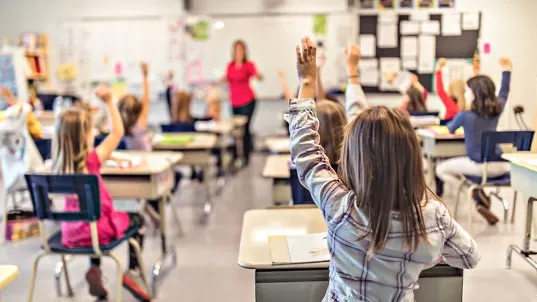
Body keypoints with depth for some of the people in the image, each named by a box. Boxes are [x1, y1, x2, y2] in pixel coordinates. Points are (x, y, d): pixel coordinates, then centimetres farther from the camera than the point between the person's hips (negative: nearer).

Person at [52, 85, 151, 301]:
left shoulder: (59, 165, -4)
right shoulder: (91, 161, -21)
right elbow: (118, 132, -16)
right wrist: (109, 102, -13)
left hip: (71, 231, 6)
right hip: (96, 229, -5)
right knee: (137, 219, 21)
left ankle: (95, 269, 26)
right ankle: (132, 272, 16)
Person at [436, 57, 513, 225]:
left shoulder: (464, 115, -11)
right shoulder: (497, 109, 1)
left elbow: (450, 129, 11)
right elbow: (504, 93, 24)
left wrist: (452, 126, 34)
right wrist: (507, 70, 33)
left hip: (479, 166, -4)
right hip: (499, 166, 4)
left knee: (441, 170, 15)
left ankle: (476, 193, 1)